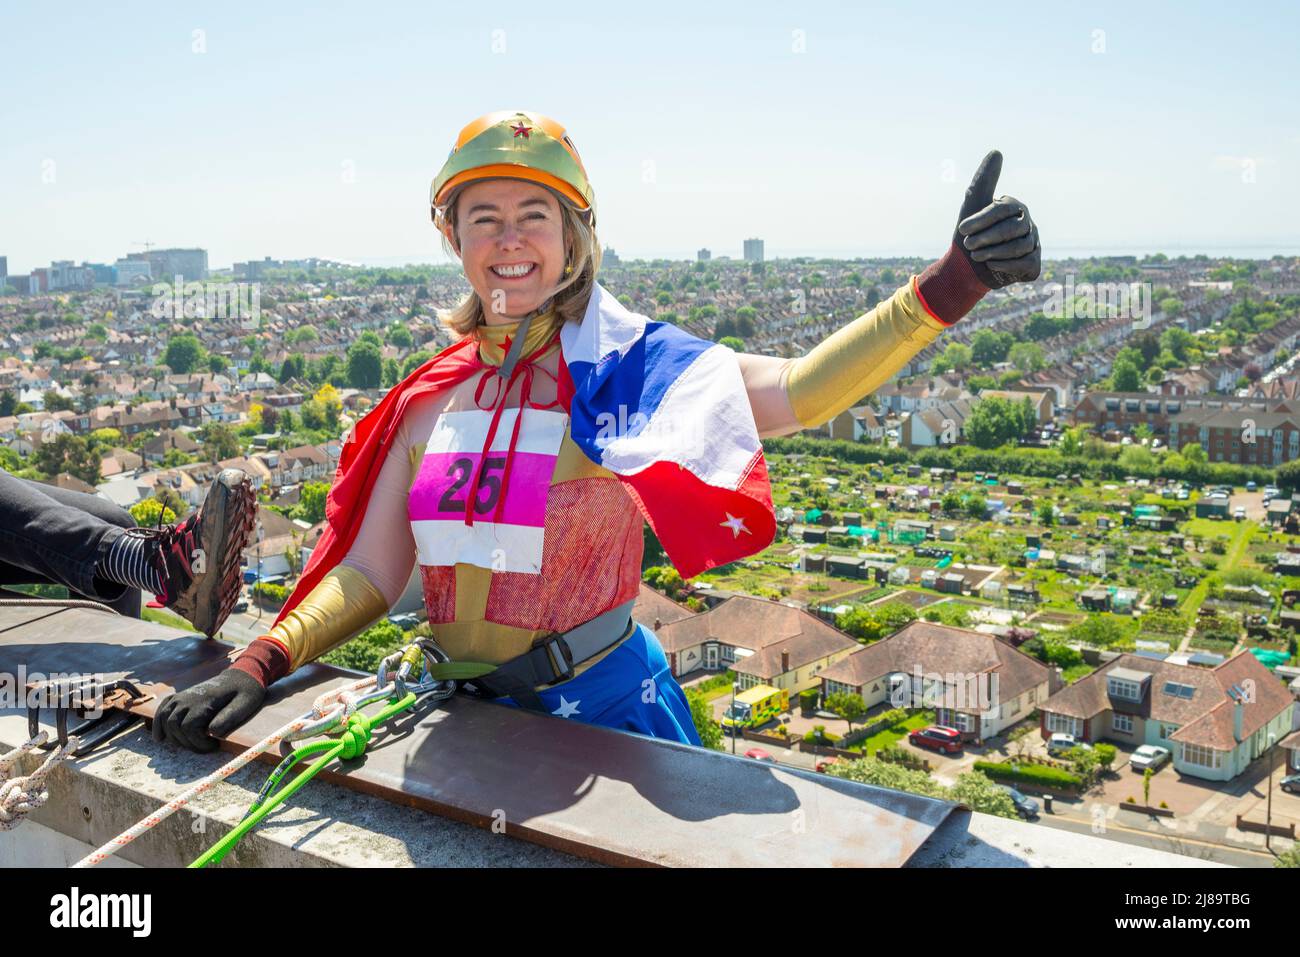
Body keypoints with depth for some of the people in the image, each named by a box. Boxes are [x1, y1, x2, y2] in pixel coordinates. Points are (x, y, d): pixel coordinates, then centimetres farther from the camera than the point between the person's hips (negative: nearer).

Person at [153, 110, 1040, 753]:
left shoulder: (617, 366, -11)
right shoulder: (429, 402, 1)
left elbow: (795, 391, -26)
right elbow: (367, 576, 5)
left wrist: (948, 286, -38)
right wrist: (258, 665, -8)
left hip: (602, 705, -4)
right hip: (463, 713, 4)